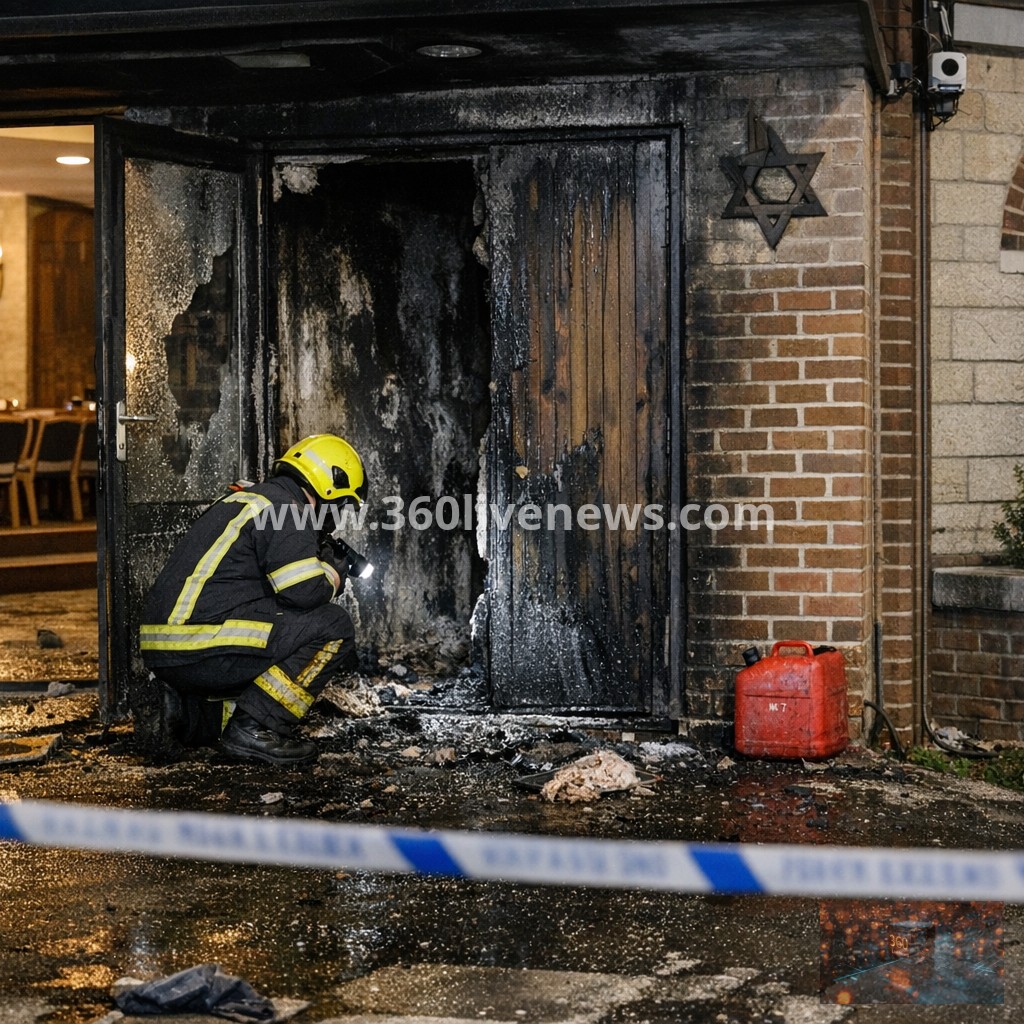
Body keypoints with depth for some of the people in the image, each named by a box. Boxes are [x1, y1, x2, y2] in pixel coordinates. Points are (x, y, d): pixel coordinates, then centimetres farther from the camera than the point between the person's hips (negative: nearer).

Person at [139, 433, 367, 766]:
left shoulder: (245, 498, 23)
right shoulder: (285, 510, -8)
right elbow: (306, 593, -15)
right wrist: (333, 574, 5)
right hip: (201, 653, -10)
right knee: (332, 626, -7)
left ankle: (195, 713, 11)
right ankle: (255, 728, -9)